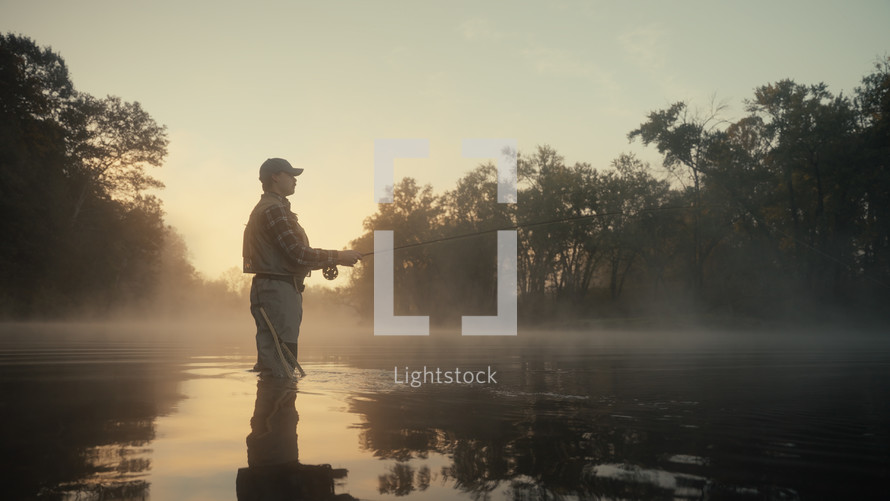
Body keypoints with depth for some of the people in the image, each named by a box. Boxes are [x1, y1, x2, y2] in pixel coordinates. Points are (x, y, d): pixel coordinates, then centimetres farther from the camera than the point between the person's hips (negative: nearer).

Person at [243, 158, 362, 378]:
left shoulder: (266, 208, 22)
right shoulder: (273, 209, -12)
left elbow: (289, 256, 22)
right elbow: (298, 254, -18)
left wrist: (326, 262, 13)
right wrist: (338, 257, -9)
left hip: (278, 291, 11)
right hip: (277, 291, -11)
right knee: (280, 373, -11)